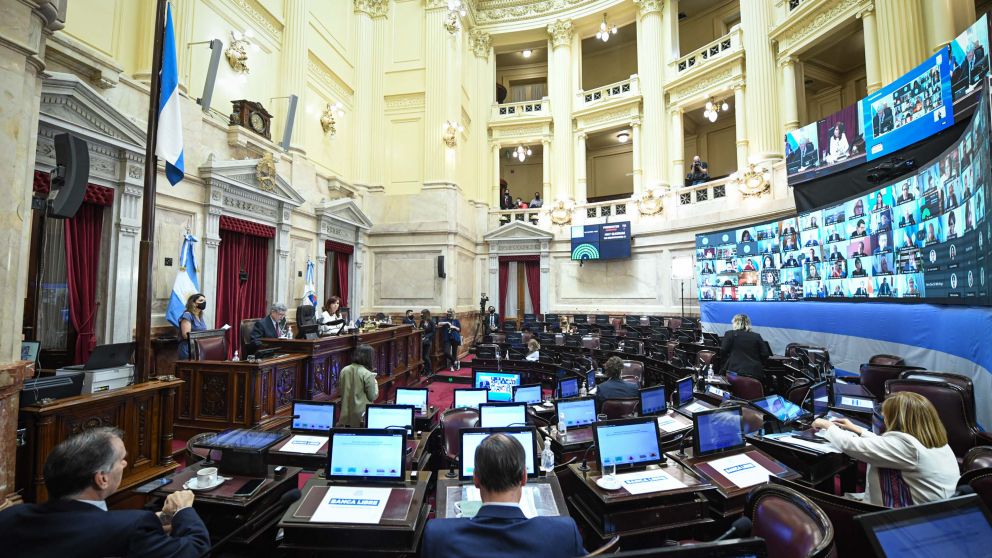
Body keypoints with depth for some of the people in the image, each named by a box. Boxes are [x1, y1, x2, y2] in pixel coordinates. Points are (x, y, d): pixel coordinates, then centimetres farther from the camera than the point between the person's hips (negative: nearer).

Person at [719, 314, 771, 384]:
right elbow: (765, 355, 4)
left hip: (735, 371, -2)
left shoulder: (730, 334, 2)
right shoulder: (757, 336, 9)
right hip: (755, 372, 2)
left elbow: (723, 351, -3)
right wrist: (757, 363, 19)